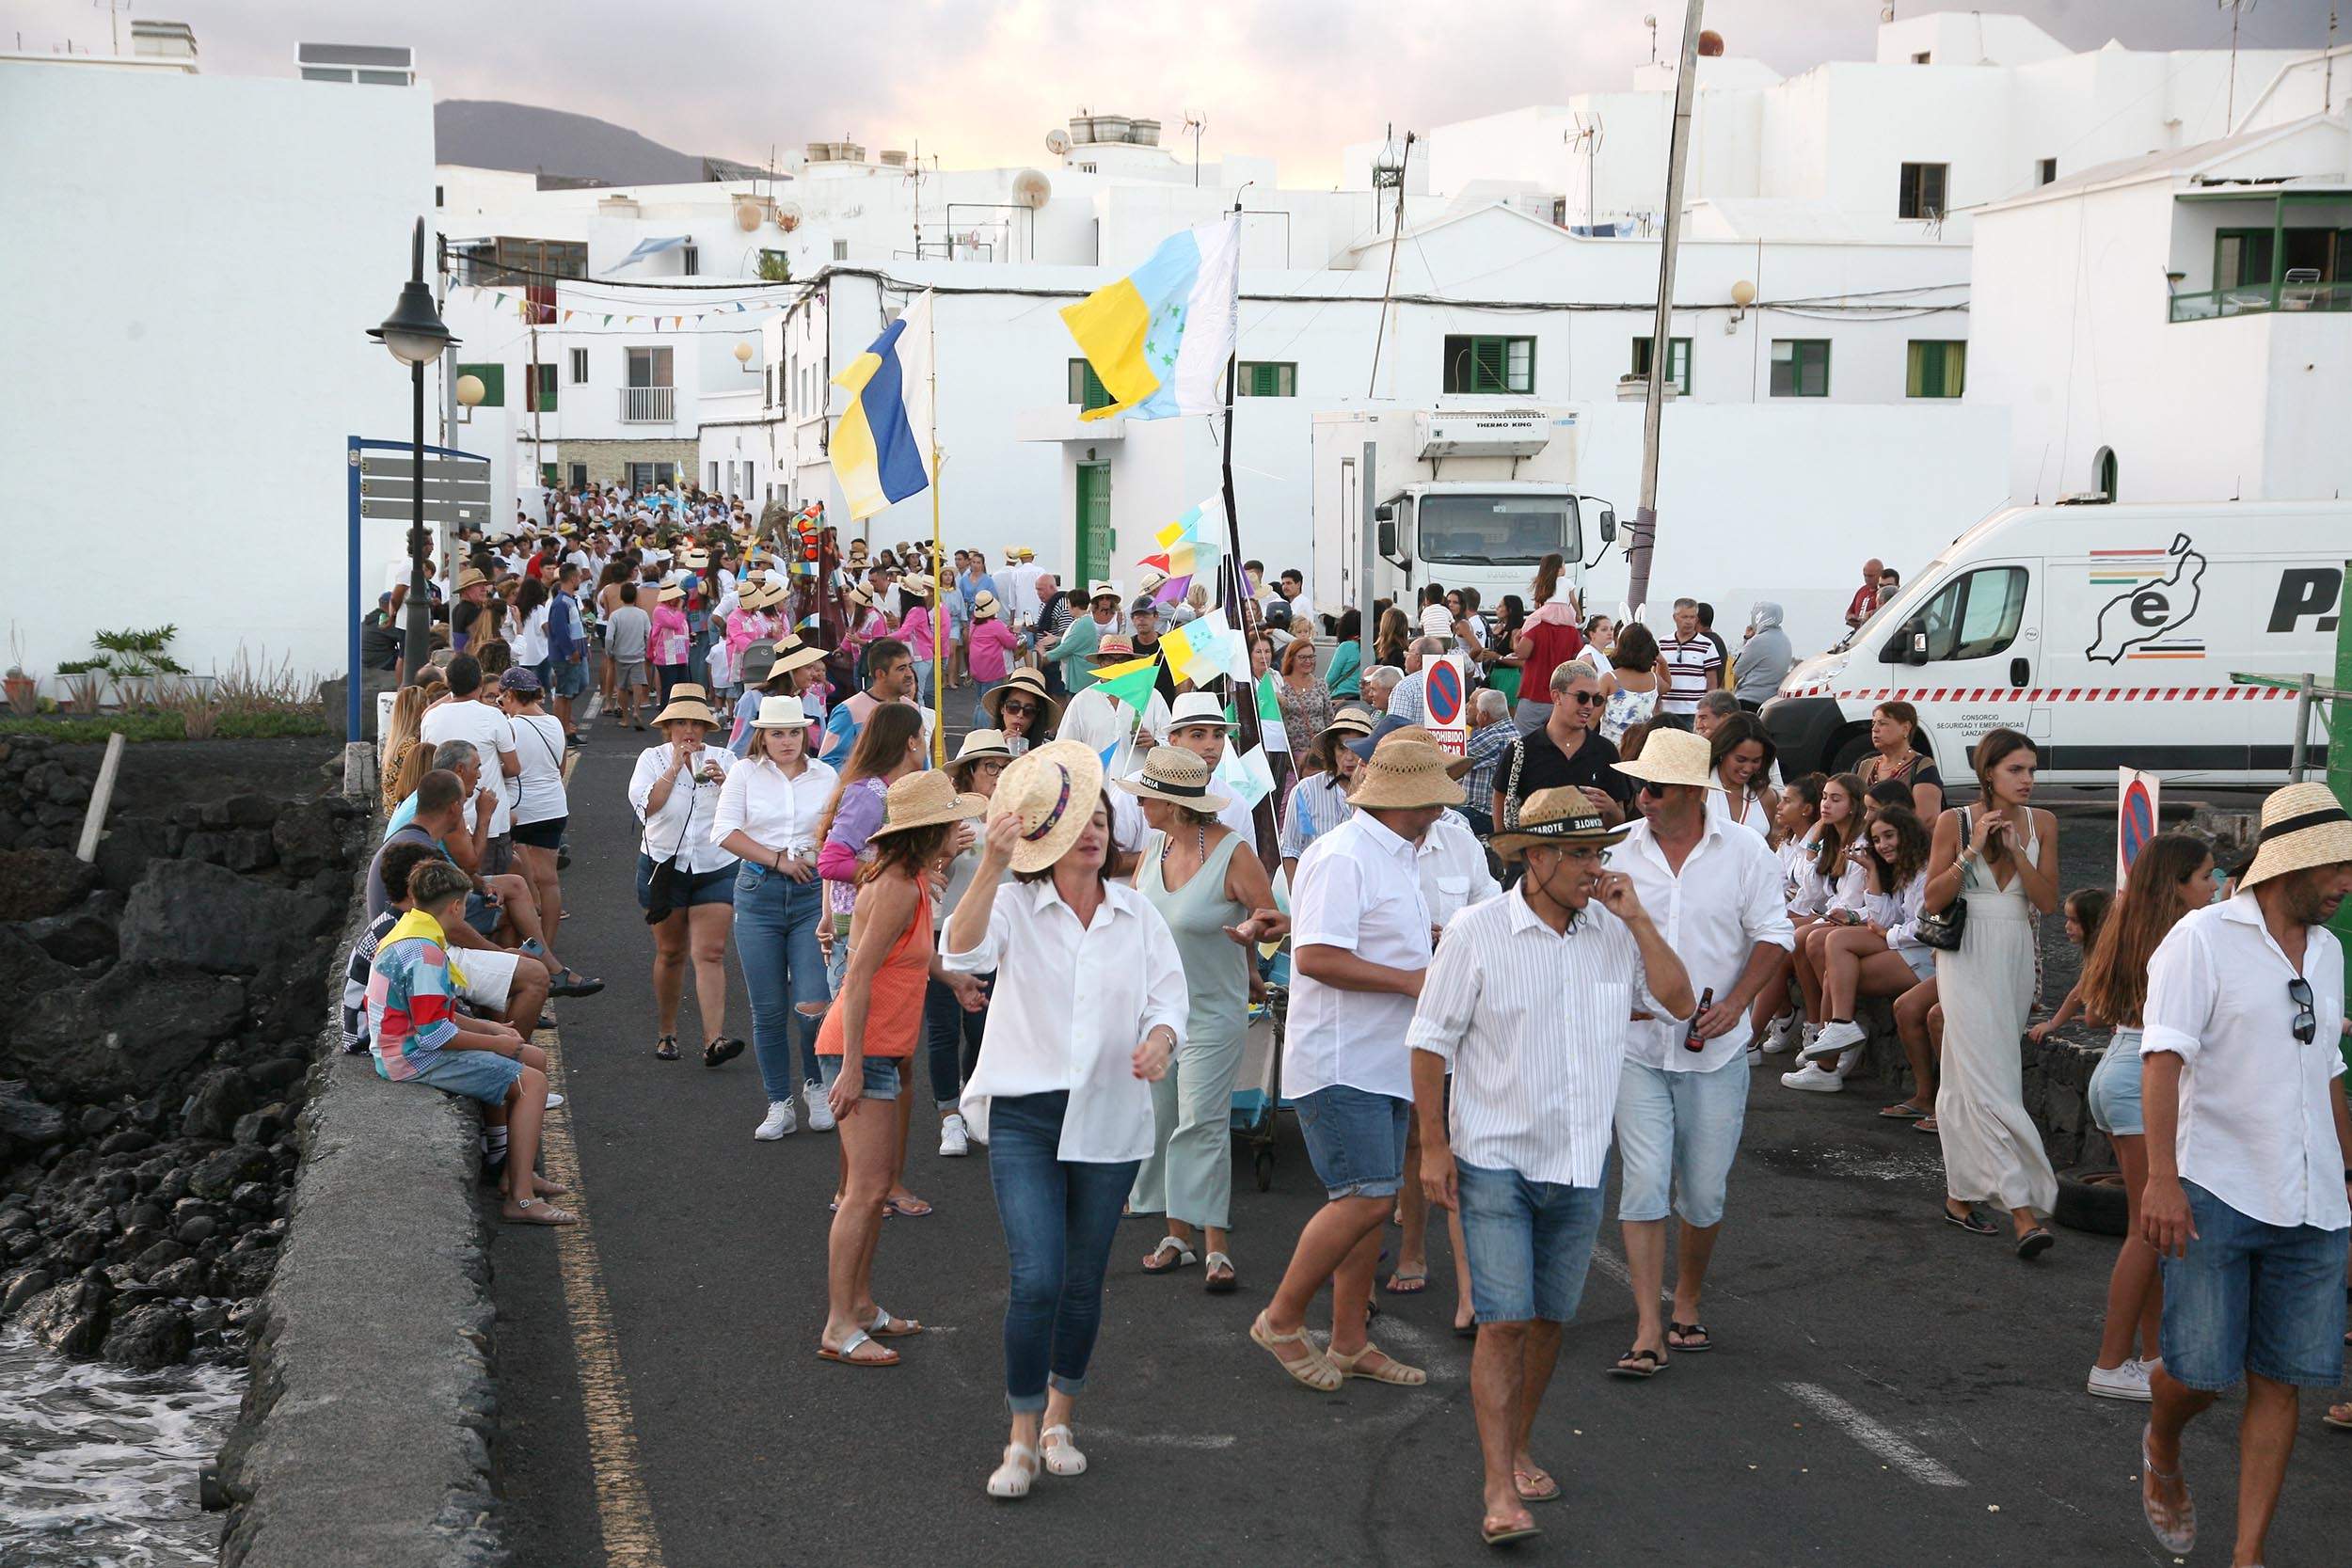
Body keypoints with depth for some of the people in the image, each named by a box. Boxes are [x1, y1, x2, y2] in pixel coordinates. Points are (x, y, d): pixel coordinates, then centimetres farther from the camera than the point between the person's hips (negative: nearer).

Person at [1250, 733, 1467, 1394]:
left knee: (1372, 1201, 10)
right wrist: (1411, 979, -20)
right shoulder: (1343, 857, -16)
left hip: (1383, 1062, 10)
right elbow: (1315, 957, -25)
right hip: (1340, 1064, -10)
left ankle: (1349, 1343, 16)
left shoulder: (1396, 858, 17)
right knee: (1364, 1198, -13)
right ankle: (1281, 1320, 2)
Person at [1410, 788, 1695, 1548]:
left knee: (1550, 1318, 13)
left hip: (1579, 1162, 4)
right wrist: (1434, 1145, -8)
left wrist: (1636, 918, -10)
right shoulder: (1477, 932, -9)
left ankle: (1518, 1449, 32)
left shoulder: (1614, 932, 2)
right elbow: (1431, 1041, -5)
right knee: (1504, 1321, -11)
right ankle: (1500, 1490, -7)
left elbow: (1679, 1002, -5)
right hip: (1494, 1160, -4)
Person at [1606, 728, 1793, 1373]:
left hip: (1714, 1050, 0)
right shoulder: (1619, 851, 0)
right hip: (1636, 1044, 0)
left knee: (1704, 1193, 7)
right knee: (1643, 1186, -7)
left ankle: (1687, 1303, 30)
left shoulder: (1744, 851, -2)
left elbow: (1772, 934, 1)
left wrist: (1735, 1002, -11)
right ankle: (1648, 1333, -4)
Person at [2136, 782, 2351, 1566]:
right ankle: (2161, 1451, 31)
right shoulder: (2204, 938, -6)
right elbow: (2164, 1058, -14)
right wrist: (2162, 1178, -23)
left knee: (2279, 1381, 4)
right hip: (2217, 1196, -6)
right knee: (2199, 1373, -4)